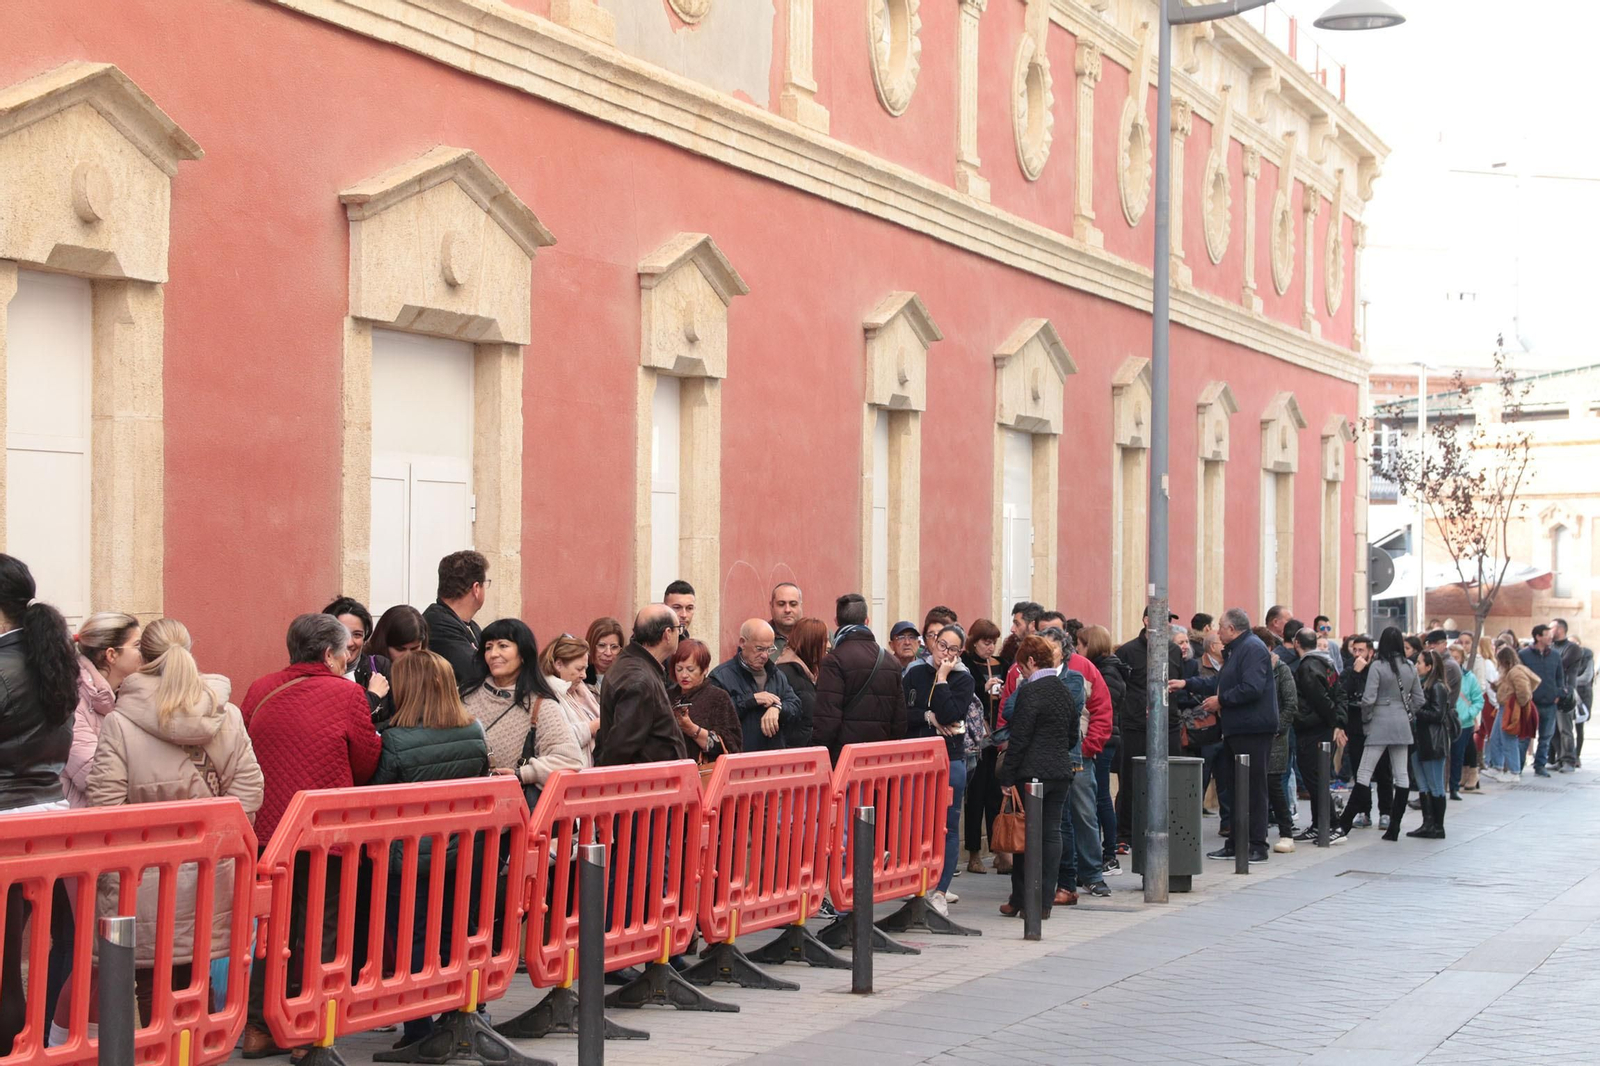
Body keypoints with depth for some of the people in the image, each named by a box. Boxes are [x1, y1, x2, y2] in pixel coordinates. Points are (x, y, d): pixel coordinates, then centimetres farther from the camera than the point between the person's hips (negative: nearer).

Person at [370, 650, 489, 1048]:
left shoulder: (396, 739, -19)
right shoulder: (475, 733, -4)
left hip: (408, 855, -5)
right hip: (459, 851, 5)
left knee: (413, 941, 5)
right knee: (450, 940, 15)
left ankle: (419, 1029, 7)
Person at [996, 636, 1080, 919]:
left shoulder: (1030, 692, -13)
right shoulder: (1065, 690, 10)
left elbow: (1019, 739, -14)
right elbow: (1073, 736, 17)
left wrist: (1007, 777, -10)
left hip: (1033, 773, -7)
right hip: (1062, 771, 7)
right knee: (1052, 833, 6)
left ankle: (1021, 901, 5)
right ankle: (1045, 902, 8)